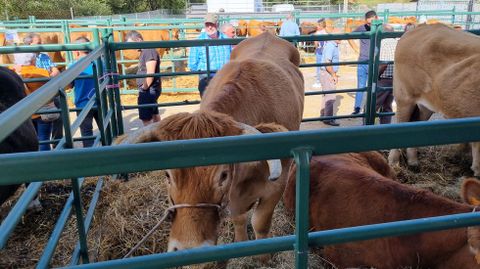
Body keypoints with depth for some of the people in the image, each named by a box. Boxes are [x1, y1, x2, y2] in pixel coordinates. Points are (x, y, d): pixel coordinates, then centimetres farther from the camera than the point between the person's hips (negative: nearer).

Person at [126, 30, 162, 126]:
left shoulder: (149, 51, -18)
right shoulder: (144, 51, 12)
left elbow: (150, 73, -24)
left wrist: (144, 88, -15)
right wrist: (143, 88, 8)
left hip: (149, 90, -10)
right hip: (150, 90, 10)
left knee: (145, 117, -8)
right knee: (154, 114, 19)